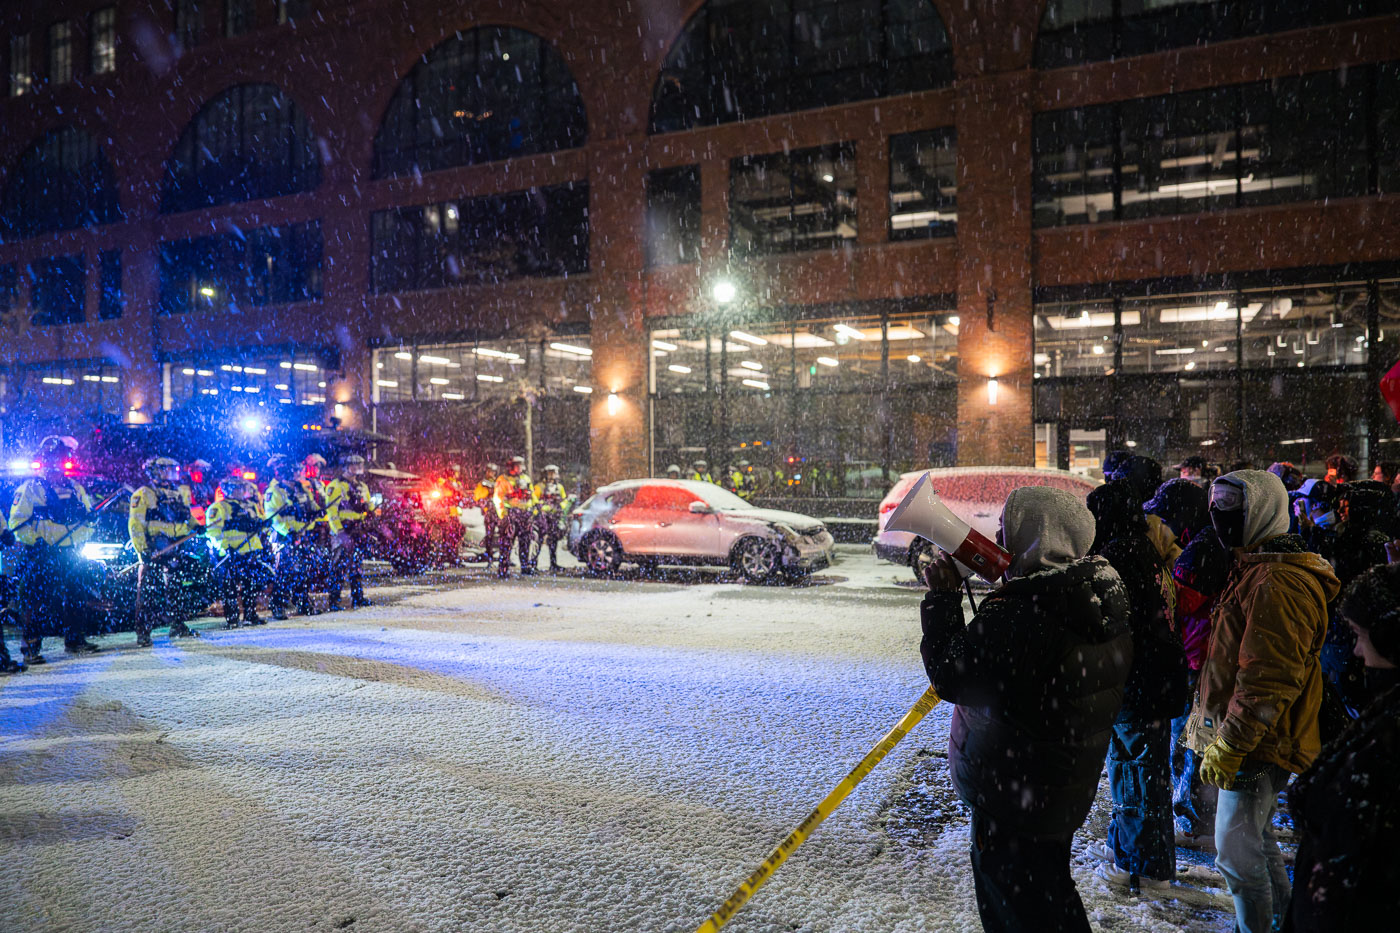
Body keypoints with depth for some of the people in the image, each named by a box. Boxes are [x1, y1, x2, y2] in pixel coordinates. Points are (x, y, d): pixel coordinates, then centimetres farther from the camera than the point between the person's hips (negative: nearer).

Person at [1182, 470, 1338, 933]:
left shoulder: (1278, 583, -23)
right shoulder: (1254, 567, 12)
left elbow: (1267, 680, -27)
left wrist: (1229, 746, -22)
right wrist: (1223, 734, 23)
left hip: (1254, 745, -10)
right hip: (1254, 738, 10)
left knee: (1237, 852, 1)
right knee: (1255, 836, 24)